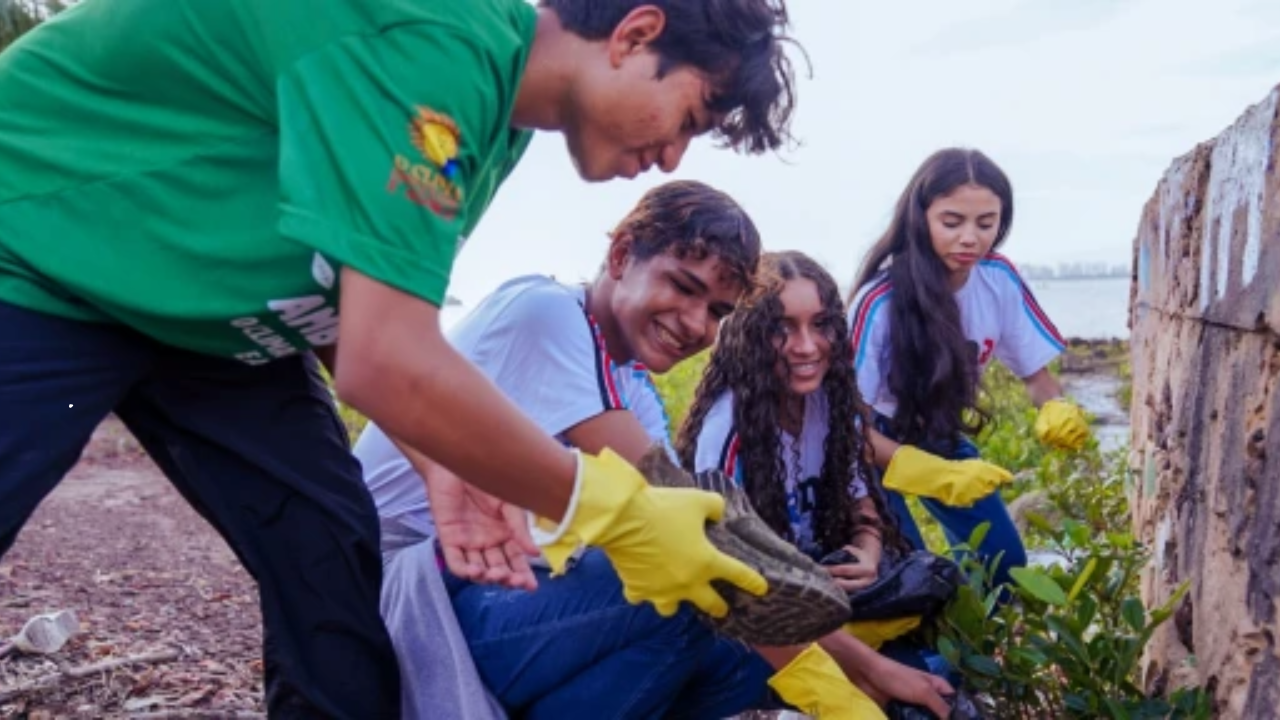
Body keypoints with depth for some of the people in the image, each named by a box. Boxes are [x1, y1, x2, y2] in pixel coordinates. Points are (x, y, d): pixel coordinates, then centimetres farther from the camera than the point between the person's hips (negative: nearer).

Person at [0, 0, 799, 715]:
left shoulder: (499, 99, -2)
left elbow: (365, 316, 3)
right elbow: (390, 366, -38)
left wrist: (452, 468, -9)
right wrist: (613, 509, -27)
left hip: (205, 311, 8)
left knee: (329, 560, 0)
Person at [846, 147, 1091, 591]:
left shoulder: (1000, 280, -15)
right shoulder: (881, 302, -30)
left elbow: (1035, 371, -2)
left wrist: (1057, 411, -26)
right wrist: (939, 475, -35)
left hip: (942, 437, 5)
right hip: (877, 442, -5)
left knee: (1005, 564, 6)